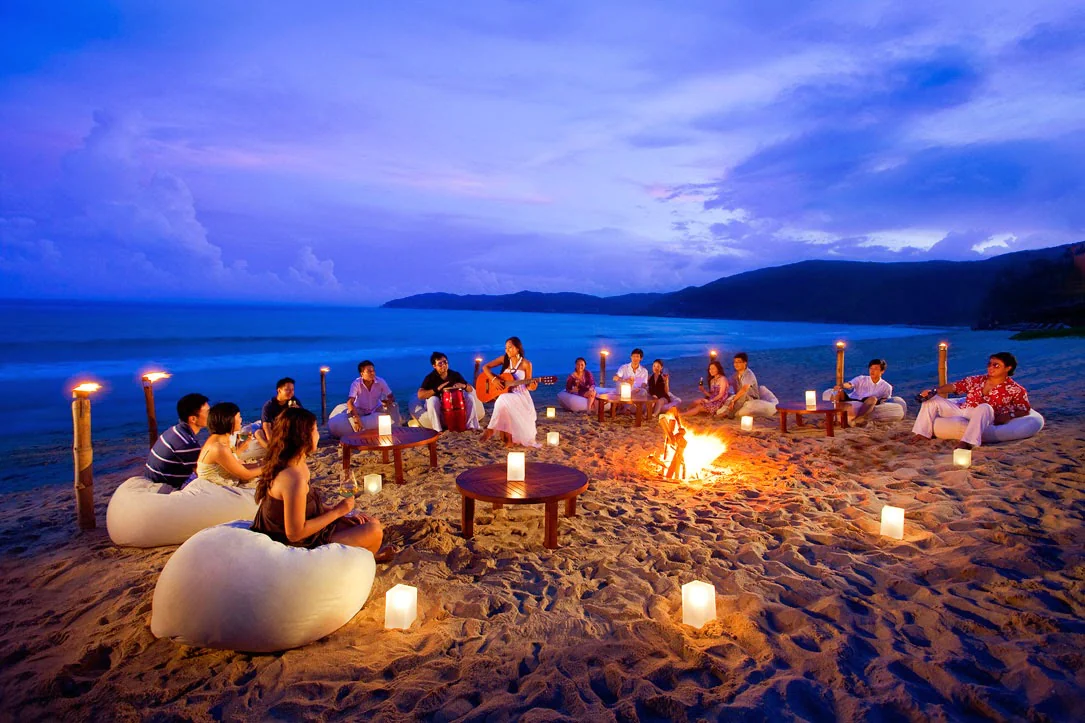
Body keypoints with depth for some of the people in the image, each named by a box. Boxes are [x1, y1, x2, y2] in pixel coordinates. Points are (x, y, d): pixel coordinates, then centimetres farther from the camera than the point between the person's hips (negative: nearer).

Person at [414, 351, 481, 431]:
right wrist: (437, 389, -39)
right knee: (432, 400, -35)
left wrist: (464, 386, -27)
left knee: (470, 397, -17)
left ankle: (471, 425, -11)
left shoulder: (455, 374, -6)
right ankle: (436, 429, -26)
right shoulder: (430, 377, -17)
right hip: (438, 405, -3)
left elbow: (471, 389, -3)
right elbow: (420, 395, -29)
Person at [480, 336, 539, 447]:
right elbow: (485, 367, 3)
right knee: (503, 402, -33)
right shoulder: (504, 359, 3)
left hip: (520, 396, -3)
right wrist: (494, 379, -12)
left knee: (503, 401, -36)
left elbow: (527, 385, 0)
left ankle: (491, 429, -23)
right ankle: (508, 437, -18)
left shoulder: (526, 364, -4)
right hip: (505, 394, 3)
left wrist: (532, 385, -24)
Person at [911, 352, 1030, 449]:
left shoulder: (1014, 389, 4)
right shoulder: (977, 380, 14)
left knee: (985, 407, -39)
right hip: (961, 410, 5)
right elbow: (954, 386, 9)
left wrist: (1008, 416, -15)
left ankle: (967, 443, -49)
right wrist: (934, 391, -6)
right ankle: (922, 434, -13)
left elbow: (1025, 410, 3)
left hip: (982, 420, -5)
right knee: (932, 399, -5)